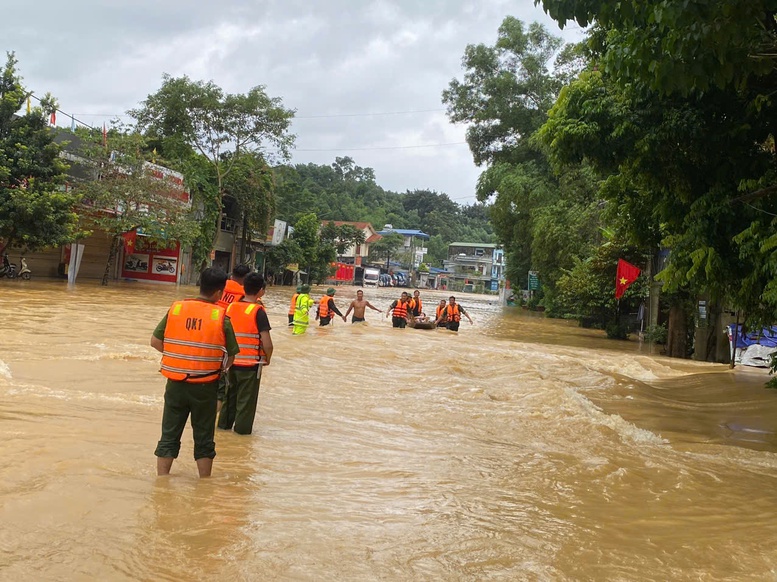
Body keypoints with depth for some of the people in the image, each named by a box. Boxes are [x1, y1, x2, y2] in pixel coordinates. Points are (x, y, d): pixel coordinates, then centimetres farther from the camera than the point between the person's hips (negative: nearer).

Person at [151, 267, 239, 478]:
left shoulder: (175, 309, -3)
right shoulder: (221, 317, -10)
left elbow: (155, 341, 2)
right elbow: (230, 357, -5)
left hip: (175, 383, 2)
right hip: (205, 387, -2)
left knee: (169, 436, 14)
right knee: (203, 439, 13)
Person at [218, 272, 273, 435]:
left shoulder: (231, 307, 0)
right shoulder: (258, 311, -15)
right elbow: (267, 343, -18)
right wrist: (267, 358, 0)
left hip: (232, 360, 5)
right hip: (251, 362, -5)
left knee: (230, 393, 21)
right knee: (246, 397, 10)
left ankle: (224, 423, 31)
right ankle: (242, 427, 18)